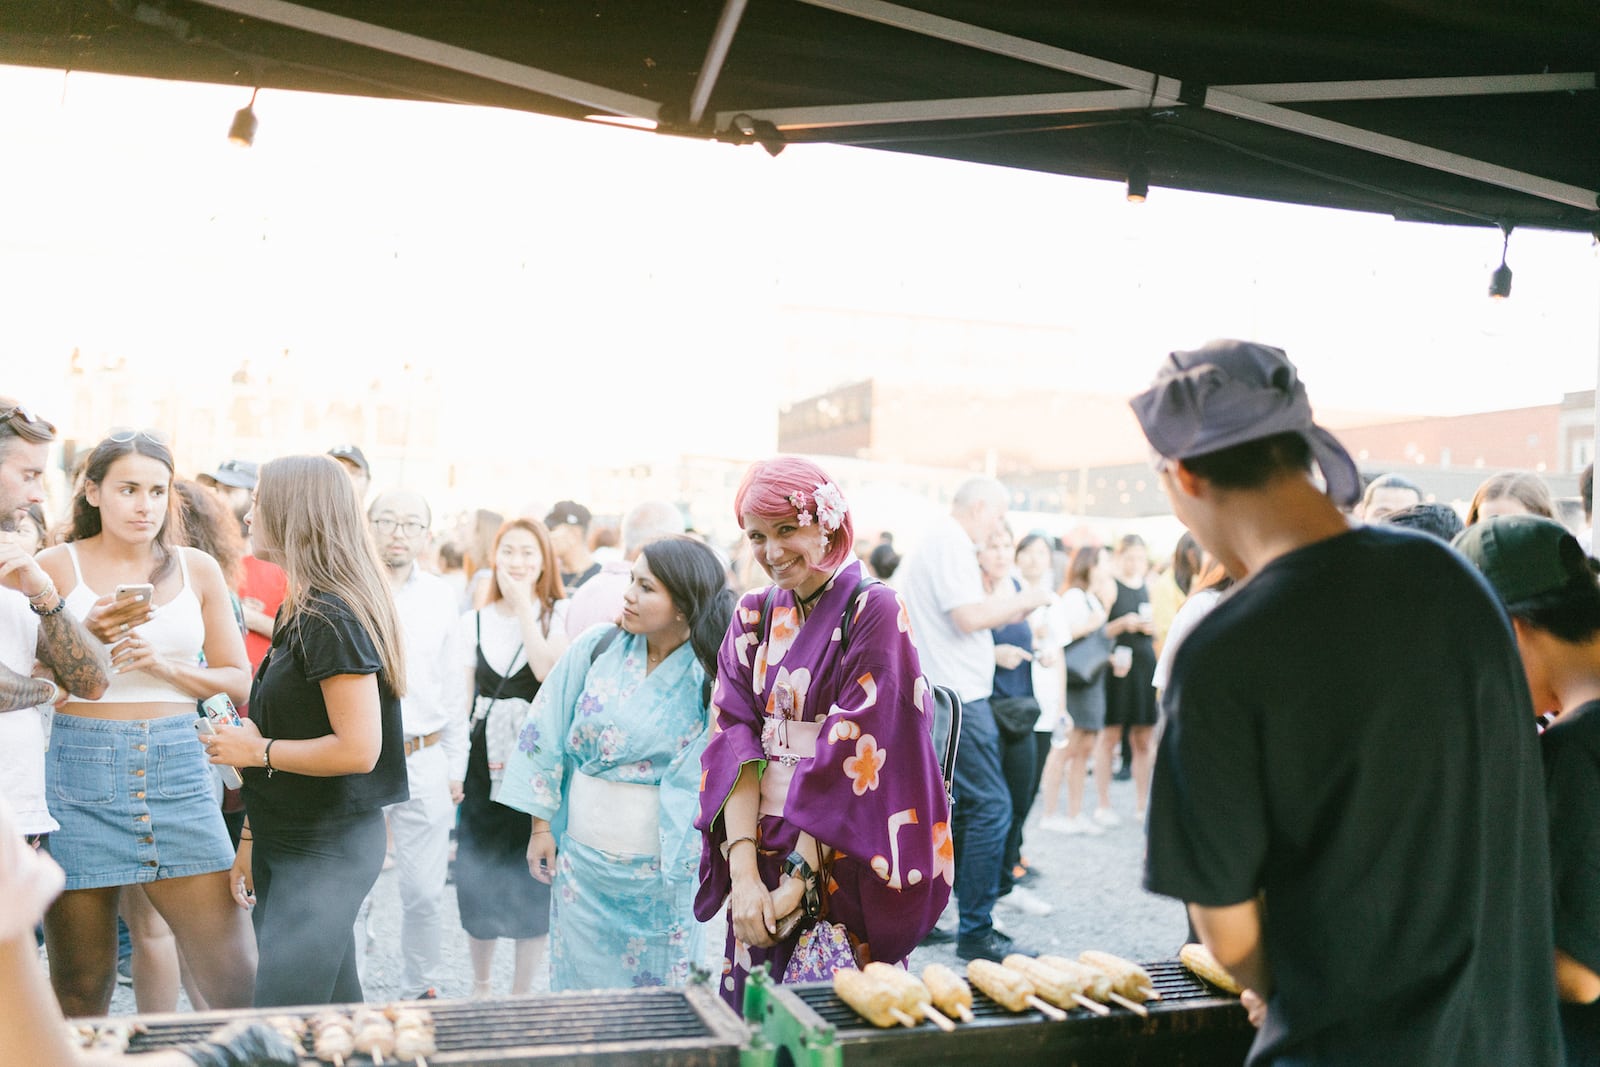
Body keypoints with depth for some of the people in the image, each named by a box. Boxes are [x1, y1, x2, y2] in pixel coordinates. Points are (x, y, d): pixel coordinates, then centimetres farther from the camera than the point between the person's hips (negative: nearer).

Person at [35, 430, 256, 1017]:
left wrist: (164, 665, -7)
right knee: (81, 984, 7)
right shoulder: (54, 566, 3)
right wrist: (83, 639, -13)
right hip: (80, 774, -1)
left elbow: (238, 680, 9)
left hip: (178, 769, 2)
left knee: (235, 975, -3)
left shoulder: (198, 569, 9)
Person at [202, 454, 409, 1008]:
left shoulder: (331, 617, -18)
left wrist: (258, 750, -12)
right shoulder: (301, 609, 13)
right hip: (289, 840, 10)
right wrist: (252, 838, 16)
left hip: (328, 849, -9)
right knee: (331, 1017, 15)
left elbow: (357, 749, -25)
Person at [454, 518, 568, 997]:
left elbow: (549, 671, -19)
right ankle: (480, 984, 30)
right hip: (484, 761, 3)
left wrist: (523, 604, -14)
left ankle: (521, 993, 19)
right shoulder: (474, 621, 10)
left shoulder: (559, 614, 0)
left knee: (532, 884, 2)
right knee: (478, 881, 9)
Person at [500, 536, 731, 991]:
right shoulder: (597, 648, -4)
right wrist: (541, 825, 3)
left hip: (658, 868, -2)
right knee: (579, 981, 15)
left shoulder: (707, 679, -11)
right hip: (580, 856, 2)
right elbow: (546, 733, 2)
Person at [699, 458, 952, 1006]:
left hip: (842, 867, -4)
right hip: (761, 854, 5)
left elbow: (852, 754, -15)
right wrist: (745, 871, -14)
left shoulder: (874, 611, -9)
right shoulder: (753, 615, 6)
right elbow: (734, 740, -2)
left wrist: (798, 879, -18)